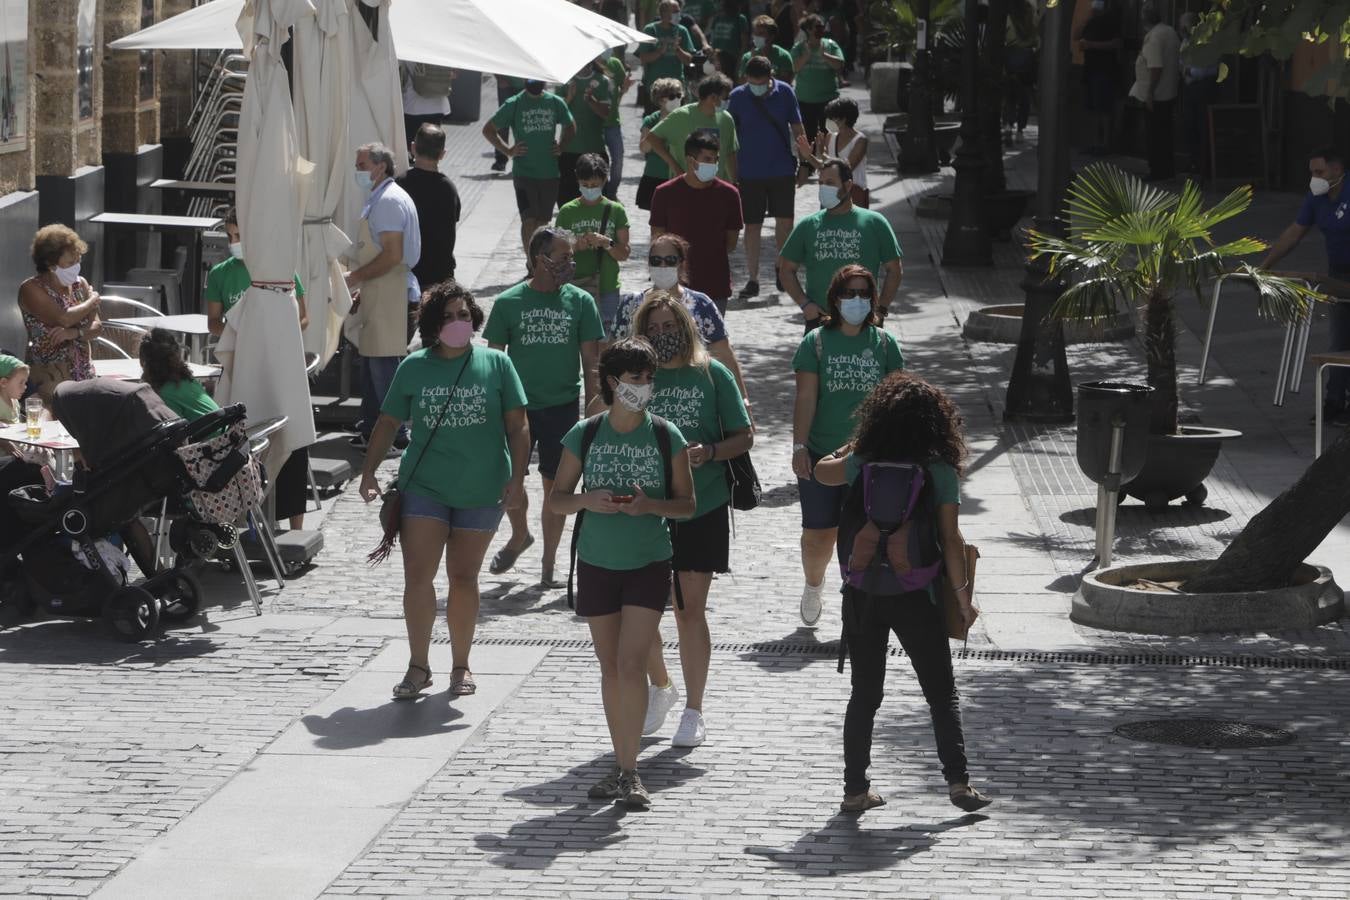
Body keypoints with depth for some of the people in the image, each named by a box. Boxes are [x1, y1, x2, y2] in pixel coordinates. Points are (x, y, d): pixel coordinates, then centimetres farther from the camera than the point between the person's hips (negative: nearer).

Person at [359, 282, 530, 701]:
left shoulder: (495, 364, 0)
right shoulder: (413, 368, 2)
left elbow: (517, 425, 1)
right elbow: (388, 423, 10)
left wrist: (517, 477, -8)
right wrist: (368, 473, 2)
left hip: (480, 490, 0)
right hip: (424, 486, 0)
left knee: (464, 577, 8)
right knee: (417, 576, -6)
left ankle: (461, 665, 20)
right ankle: (418, 666, 3)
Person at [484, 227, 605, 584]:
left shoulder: (581, 302, 0)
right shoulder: (509, 303, -3)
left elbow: (591, 361, 3)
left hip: (563, 407, 0)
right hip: (517, 405, 0)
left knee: (555, 485, 4)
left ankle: (549, 561, 16)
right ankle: (520, 535, 31)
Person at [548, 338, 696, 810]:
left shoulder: (666, 437, -4)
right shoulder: (585, 435, -2)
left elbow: (687, 504, 1)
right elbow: (556, 500, 3)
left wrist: (649, 505, -18)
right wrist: (588, 500, -18)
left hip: (648, 564, -2)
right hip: (597, 564, 2)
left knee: (631, 666, -13)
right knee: (610, 669, 10)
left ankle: (630, 772, -7)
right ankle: (621, 766, 21)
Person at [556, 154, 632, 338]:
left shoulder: (615, 210, 2)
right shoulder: (568, 212, 2)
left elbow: (624, 254, 1)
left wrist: (606, 243, -17)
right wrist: (575, 246, -14)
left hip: (607, 289, 0)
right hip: (574, 288, 0)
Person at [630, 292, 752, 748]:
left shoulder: (711, 374, -1)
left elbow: (743, 437, 2)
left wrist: (708, 452, -16)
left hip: (702, 509, -2)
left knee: (690, 609, 0)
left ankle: (693, 712, 11)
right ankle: (660, 686, 32)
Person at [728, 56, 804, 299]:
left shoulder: (785, 92, -4)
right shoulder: (738, 97, -7)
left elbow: (797, 128, 5)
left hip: (783, 170, 1)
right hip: (750, 173, -1)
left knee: (785, 221, 6)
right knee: (752, 225, 2)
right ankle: (753, 280, 8)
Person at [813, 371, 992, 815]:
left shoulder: (863, 465, -1)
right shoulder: (940, 471, -8)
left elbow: (821, 471, 21)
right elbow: (951, 540, -9)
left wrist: (853, 445, 34)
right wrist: (963, 597, -1)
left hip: (862, 594, 2)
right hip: (915, 599, -2)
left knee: (864, 695, 13)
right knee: (942, 694, 10)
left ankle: (855, 788, 13)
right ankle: (957, 780, 4)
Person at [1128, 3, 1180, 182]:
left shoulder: (1154, 37, -20)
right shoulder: (1171, 32, 9)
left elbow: (1156, 67, -25)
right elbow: (1178, 61, 15)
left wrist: (1150, 92, -22)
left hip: (1155, 95, -9)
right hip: (1170, 92, 9)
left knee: (1154, 135, -1)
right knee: (1165, 132, 17)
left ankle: (1158, 171, 2)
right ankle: (1168, 168, 23)